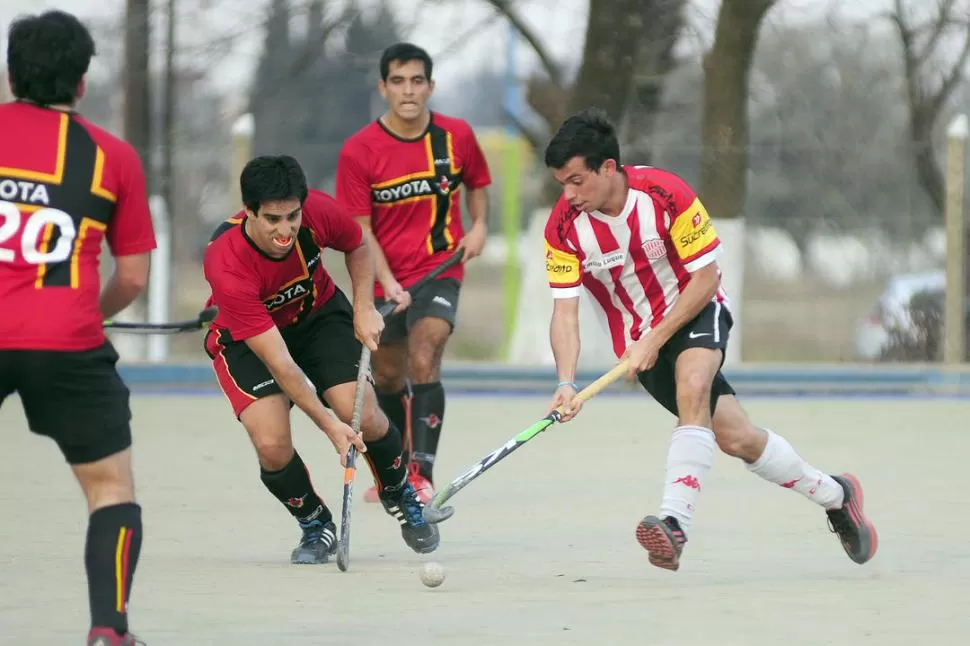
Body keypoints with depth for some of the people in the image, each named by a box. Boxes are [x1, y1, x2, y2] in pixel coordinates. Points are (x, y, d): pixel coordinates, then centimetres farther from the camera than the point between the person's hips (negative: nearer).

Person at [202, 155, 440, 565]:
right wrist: (328, 424, -39)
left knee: (364, 417, -15)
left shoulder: (319, 212, -27)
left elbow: (358, 247, 1)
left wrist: (364, 308, -12)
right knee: (272, 445, -22)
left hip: (318, 313, 3)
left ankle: (400, 496, 17)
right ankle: (315, 525, 9)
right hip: (246, 338, -3)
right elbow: (278, 362, -35)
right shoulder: (227, 268, -38)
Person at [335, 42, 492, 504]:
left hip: (440, 269, -1)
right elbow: (360, 229, -10)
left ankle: (422, 474, -27)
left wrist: (478, 225, -3)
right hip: (386, 280, 2)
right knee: (388, 377, 15)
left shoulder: (457, 136, -6)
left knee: (423, 362, -23)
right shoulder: (359, 151, -11)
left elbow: (476, 184, 16)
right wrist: (388, 283, -22)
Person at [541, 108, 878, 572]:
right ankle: (834, 495, 14)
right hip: (640, 338, 2)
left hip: (695, 309, -2)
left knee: (691, 386, -35)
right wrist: (566, 382, -32)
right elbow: (565, 311, -17)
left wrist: (655, 338, -23)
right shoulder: (563, 227, -16)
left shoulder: (666, 194, -23)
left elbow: (706, 276, -16)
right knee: (736, 437, -6)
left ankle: (675, 522, -42)